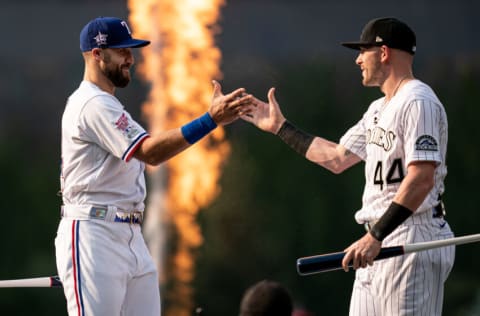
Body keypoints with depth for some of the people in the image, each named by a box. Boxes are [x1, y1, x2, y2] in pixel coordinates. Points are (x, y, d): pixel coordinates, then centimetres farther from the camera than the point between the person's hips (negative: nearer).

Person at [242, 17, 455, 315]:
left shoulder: (417, 102, -12)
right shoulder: (378, 109, 21)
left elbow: (421, 179, -23)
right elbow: (337, 158, 28)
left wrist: (376, 236, -28)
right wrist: (281, 127, 31)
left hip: (413, 238, -10)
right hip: (379, 244, 10)